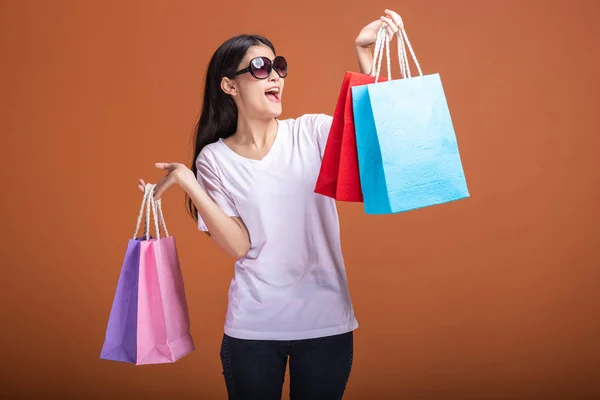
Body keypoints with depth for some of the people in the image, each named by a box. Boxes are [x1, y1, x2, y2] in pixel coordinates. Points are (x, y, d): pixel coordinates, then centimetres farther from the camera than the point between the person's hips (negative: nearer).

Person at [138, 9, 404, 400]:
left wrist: (364, 54, -26)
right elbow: (238, 246, -9)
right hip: (253, 327, 0)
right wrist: (188, 184, -17)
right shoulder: (214, 159, -2)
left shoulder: (313, 132, -2)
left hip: (326, 321, 1)